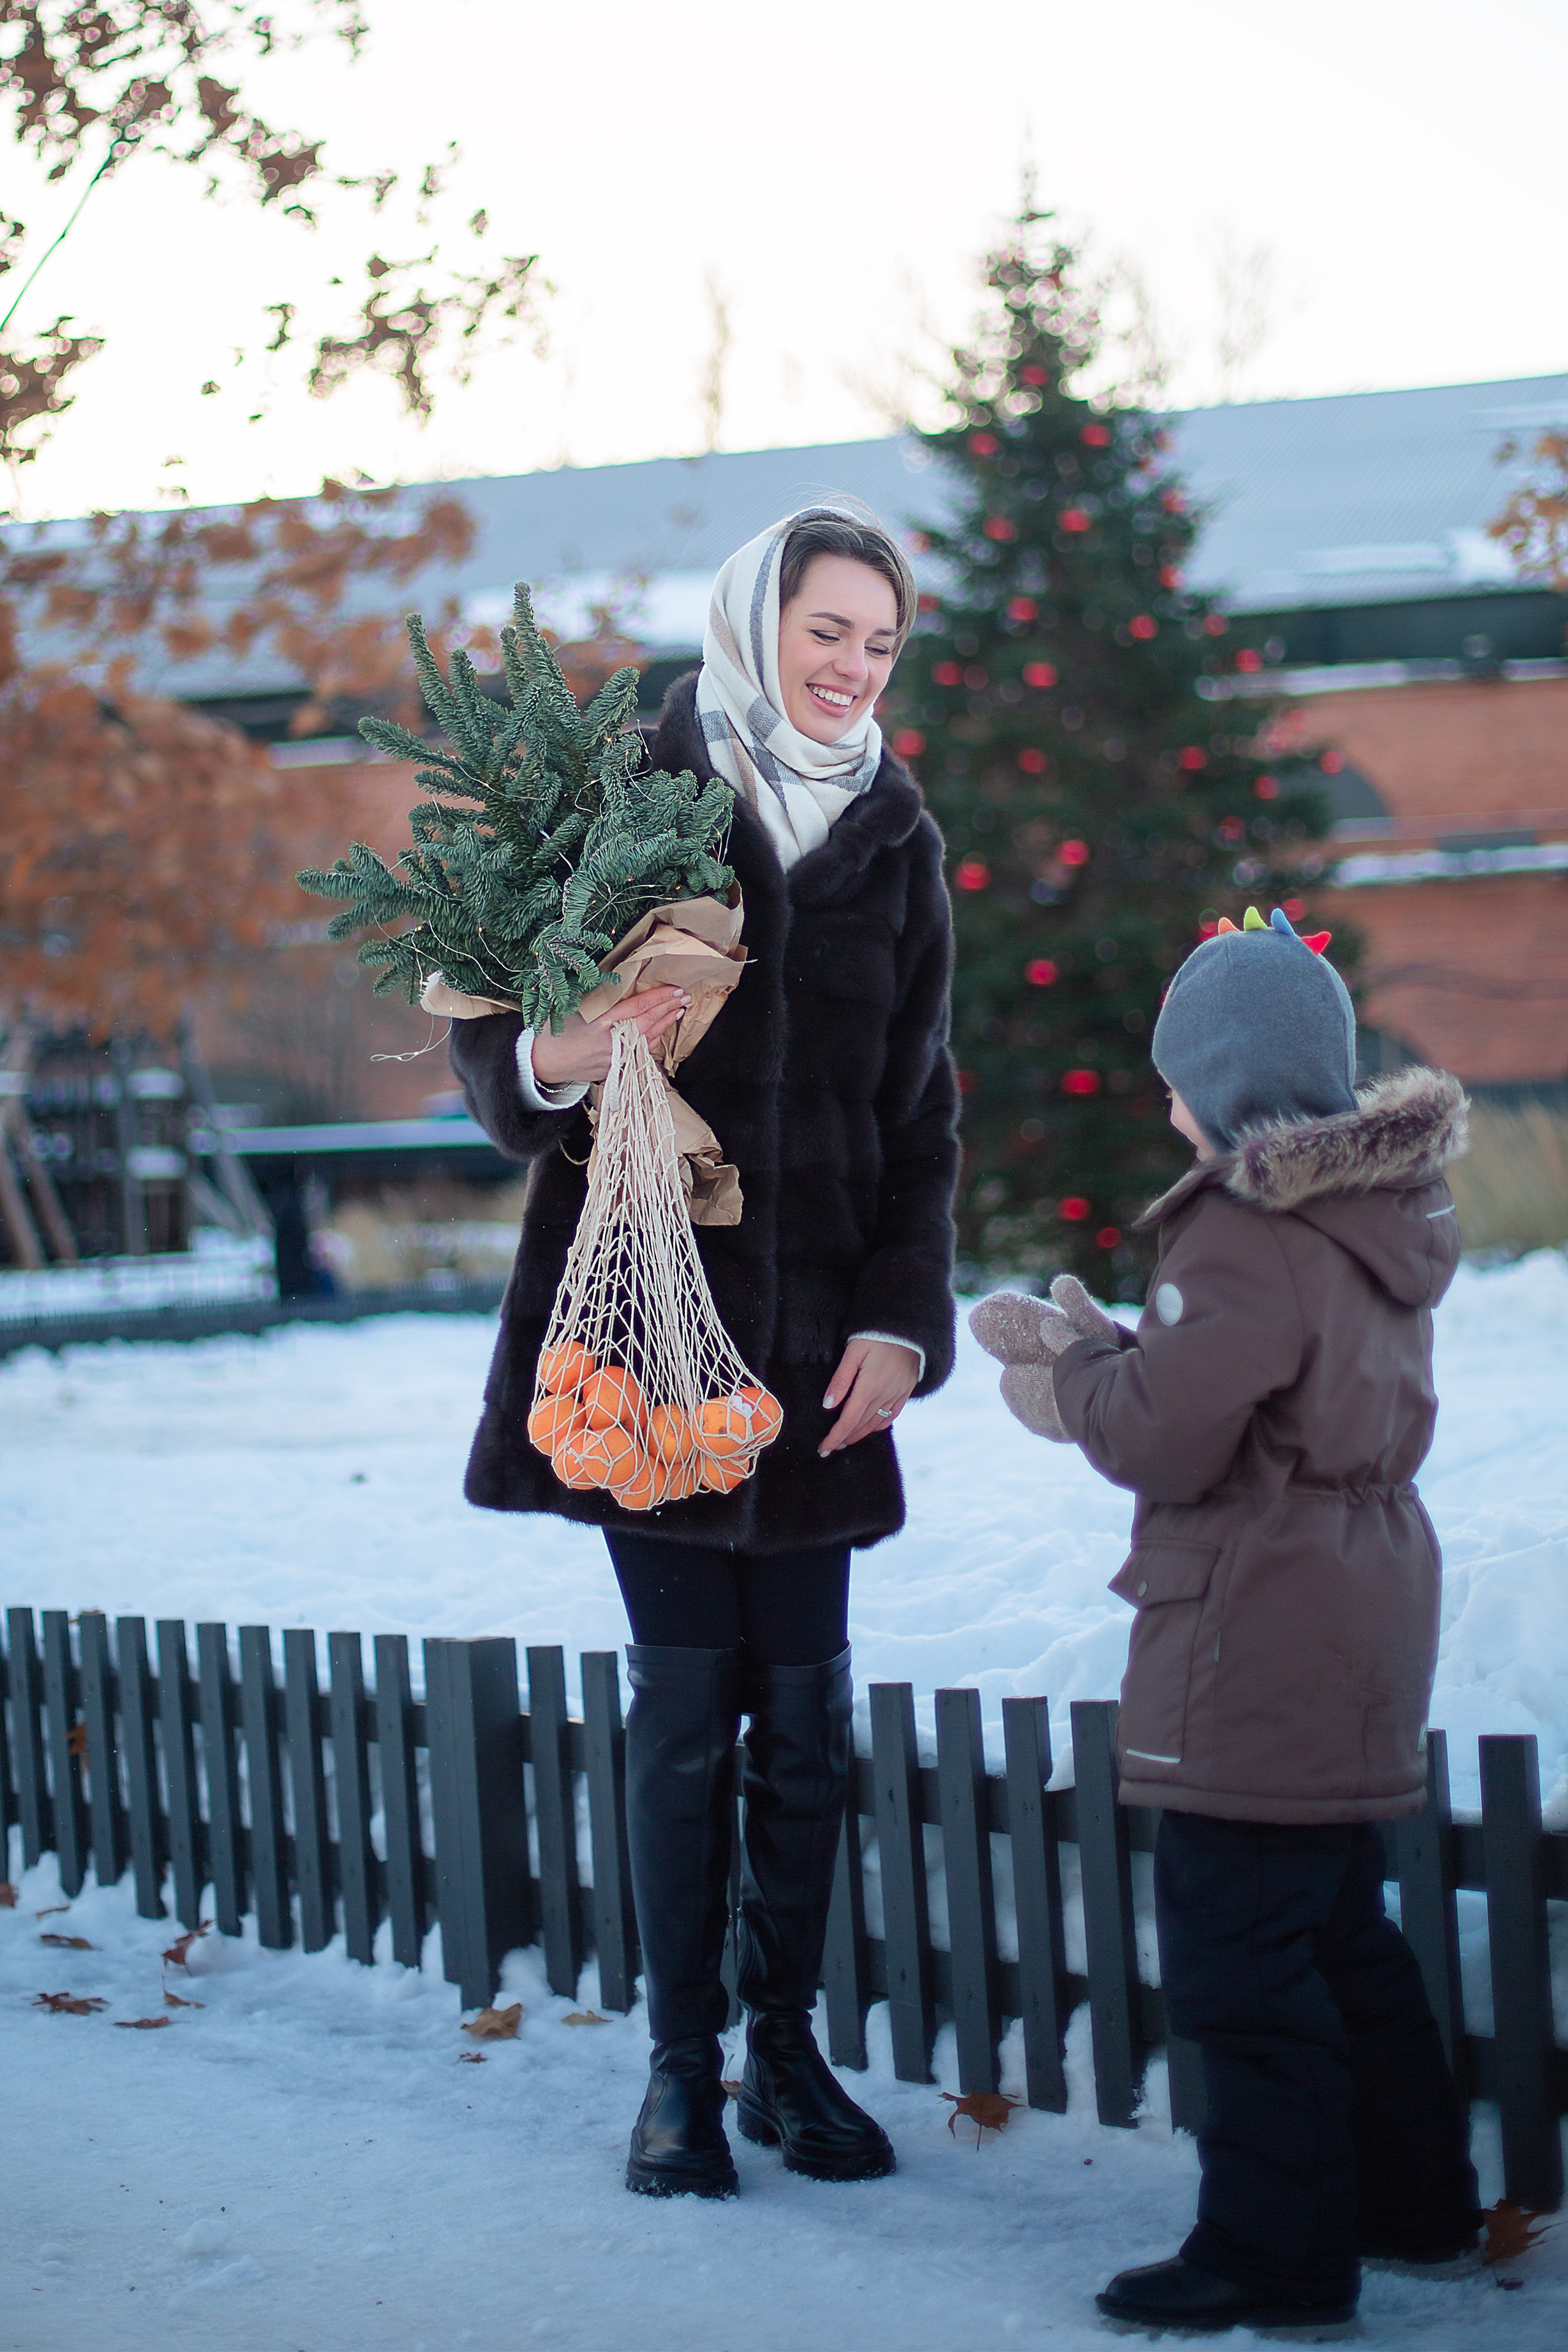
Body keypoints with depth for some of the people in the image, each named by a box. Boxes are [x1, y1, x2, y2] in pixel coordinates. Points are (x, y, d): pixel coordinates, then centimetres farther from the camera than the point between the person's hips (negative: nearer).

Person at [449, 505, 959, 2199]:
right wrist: (554, 1059, -25)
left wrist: (902, 1317, 0)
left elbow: (919, 1108, 11)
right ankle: (680, 2069, 10)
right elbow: (492, 1030, -1)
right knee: (687, 1697, -1)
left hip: (818, 1331, 3)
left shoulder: (894, 841, 10)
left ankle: (784, 2051, 17)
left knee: (804, 1708, 5)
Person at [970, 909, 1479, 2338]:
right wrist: (1099, 1349, 8)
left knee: (1237, 1959, -3)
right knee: (1340, 1931, 21)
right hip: (1360, 1641, 10)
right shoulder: (1384, 1214, 10)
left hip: (1257, 1658, -10)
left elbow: (1161, 1433, -22)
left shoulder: (1249, 1231, -20)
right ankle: (1412, 2197, 30)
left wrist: (1072, 1367, -2)